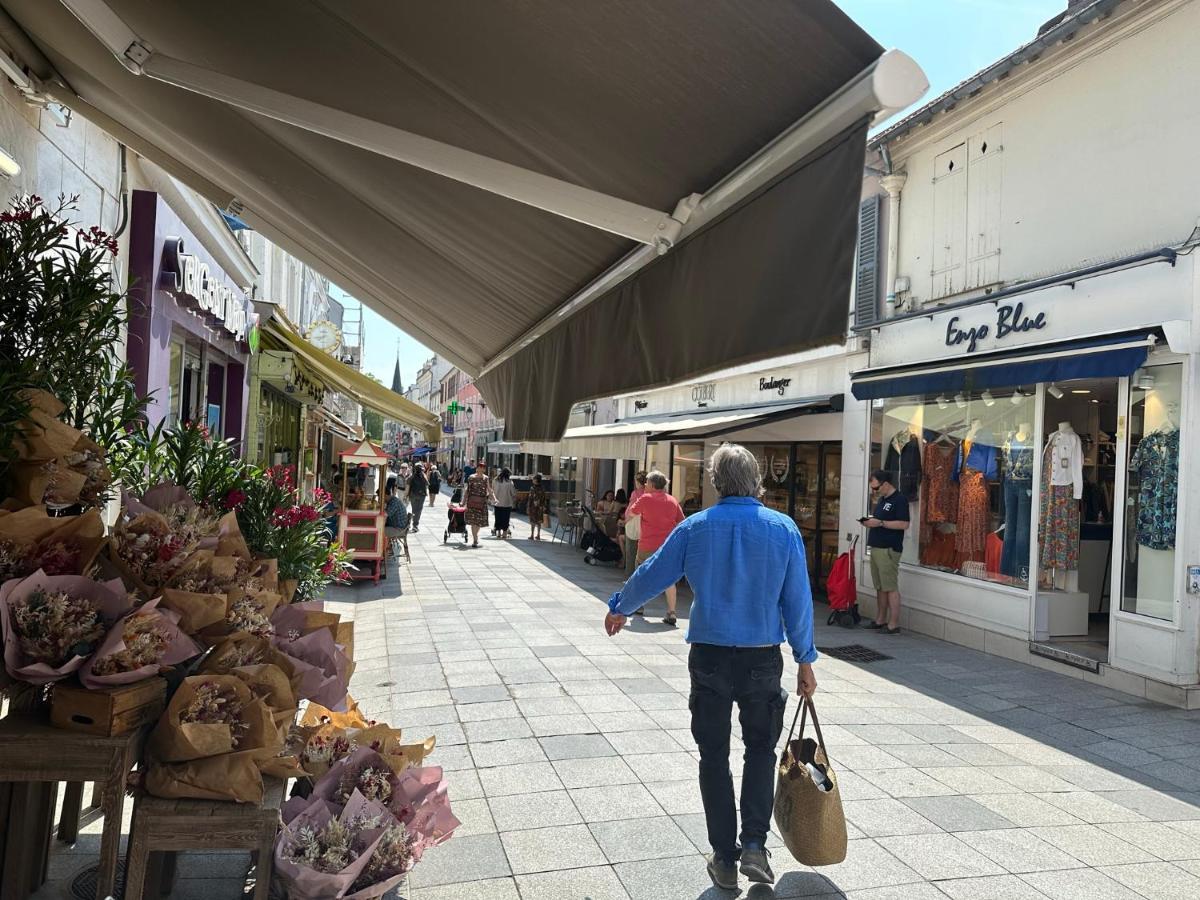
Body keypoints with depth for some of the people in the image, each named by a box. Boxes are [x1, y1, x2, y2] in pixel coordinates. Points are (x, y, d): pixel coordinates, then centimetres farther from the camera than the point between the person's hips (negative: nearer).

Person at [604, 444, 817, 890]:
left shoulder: (695, 527, -6)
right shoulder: (783, 528, -7)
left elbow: (651, 575, 3)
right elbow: (798, 600, -4)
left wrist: (618, 607, 21)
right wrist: (805, 661, 6)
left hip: (709, 656, 0)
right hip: (763, 658, 0)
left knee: (714, 756, 13)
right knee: (760, 749, 19)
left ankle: (724, 859, 19)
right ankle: (754, 845, 9)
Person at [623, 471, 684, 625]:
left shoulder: (645, 498, -6)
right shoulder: (673, 501, 4)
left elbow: (631, 512, 9)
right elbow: (681, 522, 7)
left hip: (647, 544, -2)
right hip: (668, 545, 2)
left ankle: (639, 607, 28)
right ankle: (671, 612, -5)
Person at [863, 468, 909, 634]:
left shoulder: (899, 499, -10)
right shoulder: (882, 499, 18)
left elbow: (904, 524, -18)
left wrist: (880, 523, -18)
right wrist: (870, 522, 7)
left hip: (889, 550, -9)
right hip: (876, 548, 9)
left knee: (891, 588, -7)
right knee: (880, 587, 12)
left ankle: (893, 625, -4)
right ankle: (880, 620, 18)